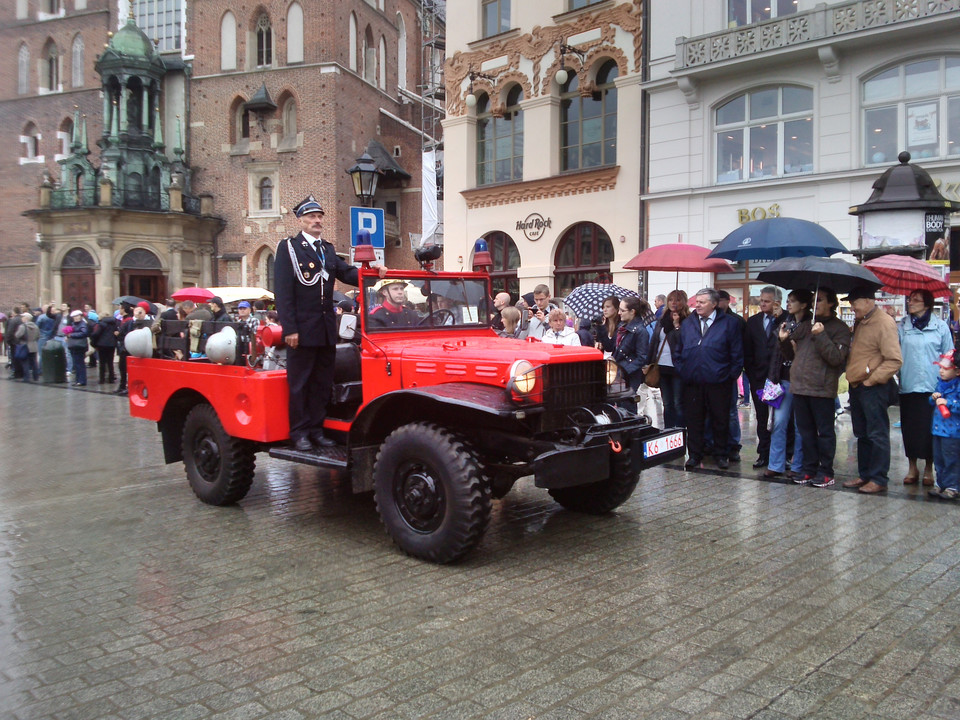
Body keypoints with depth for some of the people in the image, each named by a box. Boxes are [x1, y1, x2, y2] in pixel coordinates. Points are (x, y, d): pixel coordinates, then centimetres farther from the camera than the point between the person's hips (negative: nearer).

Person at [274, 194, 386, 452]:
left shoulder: (328, 249, 17)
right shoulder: (288, 247, -2)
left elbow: (347, 273, 6)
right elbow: (283, 291, -9)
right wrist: (289, 329, -16)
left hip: (327, 328, 6)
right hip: (302, 328, -6)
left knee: (322, 382, 11)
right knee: (299, 382, 2)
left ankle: (316, 429, 20)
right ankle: (299, 433, 11)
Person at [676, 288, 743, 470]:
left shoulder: (729, 324, 0)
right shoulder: (687, 323, 10)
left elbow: (737, 354, 0)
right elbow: (679, 351, 15)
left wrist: (731, 376, -4)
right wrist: (682, 371, 7)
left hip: (719, 384, -3)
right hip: (692, 382, 3)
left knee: (720, 421, 8)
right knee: (693, 420, 7)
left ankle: (722, 454, 22)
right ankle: (694, 455, 17)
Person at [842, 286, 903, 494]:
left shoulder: (884, 323, -13)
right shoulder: (860, 322, 14)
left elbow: (895, 360, -18)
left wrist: (872, 379, -15)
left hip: (873, 389, -9)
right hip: (857, 387, 9)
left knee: (877, 435, -2)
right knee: (862, 434, 14)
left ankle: (879, 479, 4)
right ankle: (865, 475, 23)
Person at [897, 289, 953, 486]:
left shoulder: (940, 326, 2)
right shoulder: (901, 326, 5)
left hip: (933, 387, -1)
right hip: (908, 386, 1)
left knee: (930, 429, 3)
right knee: (909, 428, 6)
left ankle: (928, 468, 18)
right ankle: (912, 467, 20)